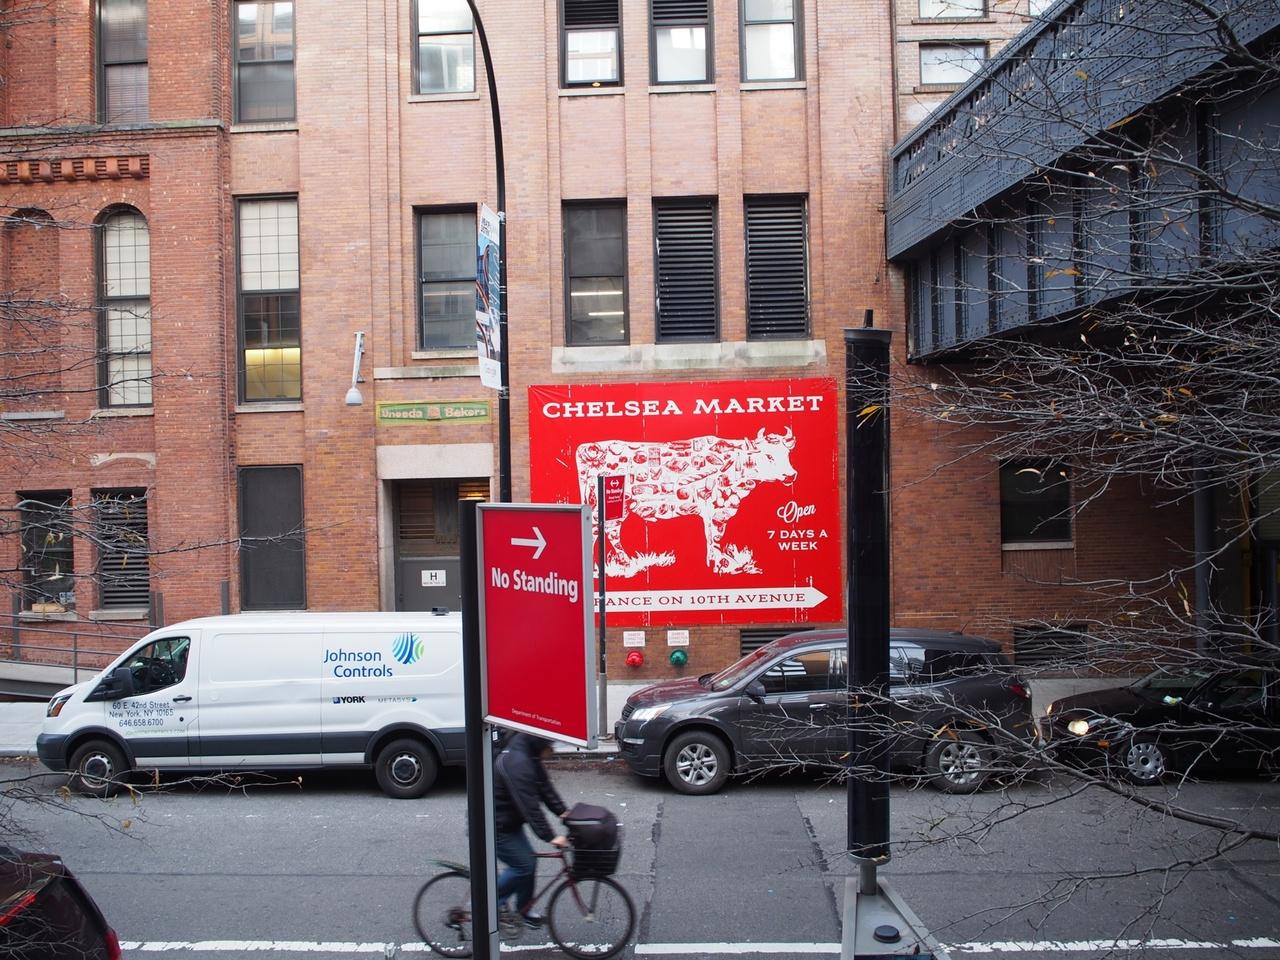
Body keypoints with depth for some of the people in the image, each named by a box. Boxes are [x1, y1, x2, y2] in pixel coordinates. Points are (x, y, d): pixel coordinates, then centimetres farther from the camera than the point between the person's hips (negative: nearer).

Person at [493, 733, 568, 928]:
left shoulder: (530, 757, 3)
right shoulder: (517, 763, -30)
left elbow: (544, 787, 7)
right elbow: (530, 806, -33)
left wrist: (563, 812, -3)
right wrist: (550, 837, -33)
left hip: (509, 822, 10)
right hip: (496, 827, -10)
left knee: (528, 862, 12)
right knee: (523, 866, -7)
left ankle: (523, 911, 26)